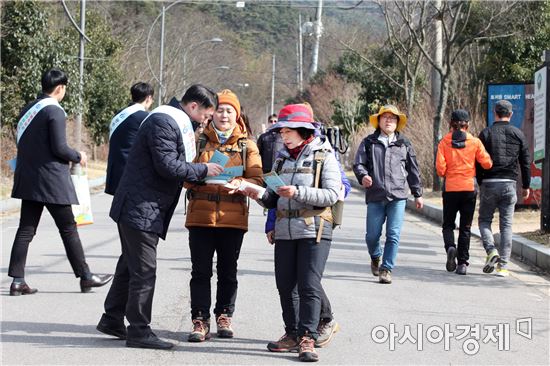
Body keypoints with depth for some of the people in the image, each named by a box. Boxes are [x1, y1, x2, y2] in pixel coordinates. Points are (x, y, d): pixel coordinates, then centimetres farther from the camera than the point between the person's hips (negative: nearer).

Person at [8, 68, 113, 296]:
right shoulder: (55, 112, -13)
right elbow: (59, 148, -17)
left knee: (26, 229, 6)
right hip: (51, 180, -7)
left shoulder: (28, 110, 11)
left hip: (28, 180, 7)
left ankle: (17, 281, 2)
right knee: (68, 228, 2)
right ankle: (85, 277, 10)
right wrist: (78, 157, 2)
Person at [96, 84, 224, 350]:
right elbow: (167, 165, -23)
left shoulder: (174, 122, 16)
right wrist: (203, 170, -14)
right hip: (141, 207, -11)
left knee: (130, 265, 18)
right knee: (144, 270, -6)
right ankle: (139, 331, -1)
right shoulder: (163, 122, -17)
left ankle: (112, 320, 28)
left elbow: (176, 162, 22)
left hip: (140, 208, 11)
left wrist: (198, 174, 9)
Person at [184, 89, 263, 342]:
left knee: (228, 271, 8)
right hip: (201, 215, 0)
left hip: (233, 217, 0)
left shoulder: (247, 145, 10)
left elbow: (257, 180, 2)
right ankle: (200, 321, 2)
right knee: (201, 271, -2)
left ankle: (224, 317, 21)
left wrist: (240, 184, -19)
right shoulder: (199, 140, 10)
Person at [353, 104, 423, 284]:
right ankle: (375, 257, 33)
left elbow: (413, 170, 18)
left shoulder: (404, 144, 12)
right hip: (375, 196, 0)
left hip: (398, 196, 0)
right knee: (372, 235, 3)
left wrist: (418, 194, 18)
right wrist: (363, 175, -19)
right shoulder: (369, 142, 9)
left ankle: (387, 269, 2)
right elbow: (358, 163, 4)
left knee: (393, 235, -6)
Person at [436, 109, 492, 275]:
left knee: (448, 224, 13)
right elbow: (487, 163, -4)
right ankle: (462, 263, 4)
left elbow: (440, 168, -9)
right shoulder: (475, 142, -2)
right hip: (469, 188, 0)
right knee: (465, 227, 8)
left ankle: (450, 247, -16)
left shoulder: (444, 142, -3)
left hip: (450, 188, 0)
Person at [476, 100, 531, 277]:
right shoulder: (518, 134, 4)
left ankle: (491, 251, -12)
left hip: (489, 183, -1)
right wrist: (526, 186, 14)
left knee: (484, 220, 12)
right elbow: (526, 162, 6)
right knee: (506, 225, 5)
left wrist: (480, 183, 9)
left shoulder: (486, 133, -1)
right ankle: (503, 266, 2)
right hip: (509, 184, 1)